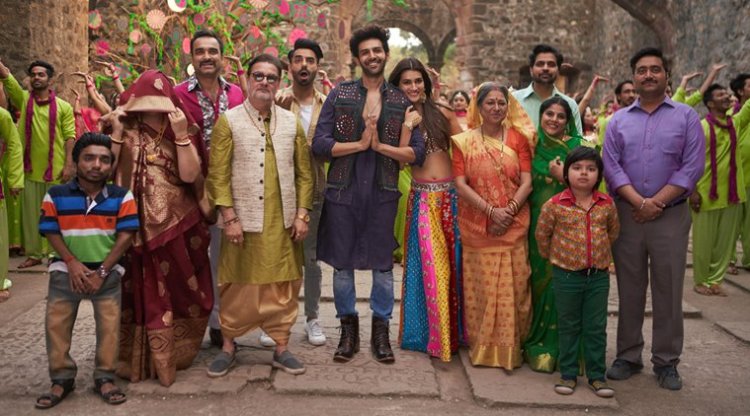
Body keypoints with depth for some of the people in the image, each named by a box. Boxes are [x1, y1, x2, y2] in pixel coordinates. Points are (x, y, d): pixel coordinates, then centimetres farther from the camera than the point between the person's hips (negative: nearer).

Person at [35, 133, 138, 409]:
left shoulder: (122, 197, -4)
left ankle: (105, 378, 13)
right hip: (66, 270, 1)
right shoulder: (56, 195, -3)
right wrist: (72, 264, -14)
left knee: (109, 325, -1)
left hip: (107, 271, -1)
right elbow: (51, 232, -2)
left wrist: (101, 272, -11)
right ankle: (62, 379, 17)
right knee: (56, 323, 3)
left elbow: (125, 236, -7)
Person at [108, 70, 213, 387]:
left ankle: (172, 354, 23)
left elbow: (189, 174, -12)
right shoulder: (125, 130, 4)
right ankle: (138, 358, 20)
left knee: (178, 291, 7)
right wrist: (117, 133, -15)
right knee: (141, 292, 7)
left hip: (176, 224, 0)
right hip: (135, 224, 0)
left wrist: (181, 134, -18)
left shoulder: (181, 130, 3)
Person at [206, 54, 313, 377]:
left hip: (283, 223, 3)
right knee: (237, 286, 7)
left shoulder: (291, 122, 8)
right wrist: (229, 218, -10)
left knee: (283, 286, 8)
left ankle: (281, 347, 20)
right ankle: (228, 346, 22)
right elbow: (218, 174, -5)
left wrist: (302, 214, 0)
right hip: (243, 221, -2)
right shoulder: (228, 121, -1)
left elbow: (304, 172, 8)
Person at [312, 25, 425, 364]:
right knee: (342, 264, 7)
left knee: (383, 265, 7)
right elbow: (320, 145, -5)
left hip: (383, 194, 1)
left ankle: (380, 331, 22)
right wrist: (360, 144, -12)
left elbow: (417, 153, -1)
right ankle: (348, 329, 24)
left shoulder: (402, 101, 6)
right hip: (343, 192, 0)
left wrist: (380, 145, -13)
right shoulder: (339, 95, 3)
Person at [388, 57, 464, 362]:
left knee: (454, 262, 8)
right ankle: (432, 334, 14)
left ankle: (455, 329, 25)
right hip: (422, 198, -2)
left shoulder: (441, 113, 9)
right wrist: (407, 125, -15)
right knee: (429, 265, -2)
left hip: (451, 196, 2)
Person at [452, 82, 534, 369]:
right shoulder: (464, 141, 6)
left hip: (513, 225, 0)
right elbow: (460, 184, -3)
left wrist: (509, 211, -13)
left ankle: (509, 348, 13)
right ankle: (483, 346, 14)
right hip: (477, 225, 0)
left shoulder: (517, 138, 7)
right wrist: (491, 210, -13)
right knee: (480, 287, 1)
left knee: (512, 287, -1)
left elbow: (527, 182, 1)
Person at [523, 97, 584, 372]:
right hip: (538, 223, 2)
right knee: (539, 279, 3)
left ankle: (558, 346, 10)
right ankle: (538, 344, 14)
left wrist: (562, 176, -12)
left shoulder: (577, 145, 4)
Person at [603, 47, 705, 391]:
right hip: (627, 214, 1)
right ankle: (628, 356, 19)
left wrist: (656, 202, -14)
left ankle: (666, 361, 16)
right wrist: (638, 201, -15)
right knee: (629, 289, 8)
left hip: (671, 215, -1)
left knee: (668, 290, 4)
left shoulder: (686, 117, 4)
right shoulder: (618, 120, 9)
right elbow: (611, 165, -1)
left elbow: (692, 167, -5)